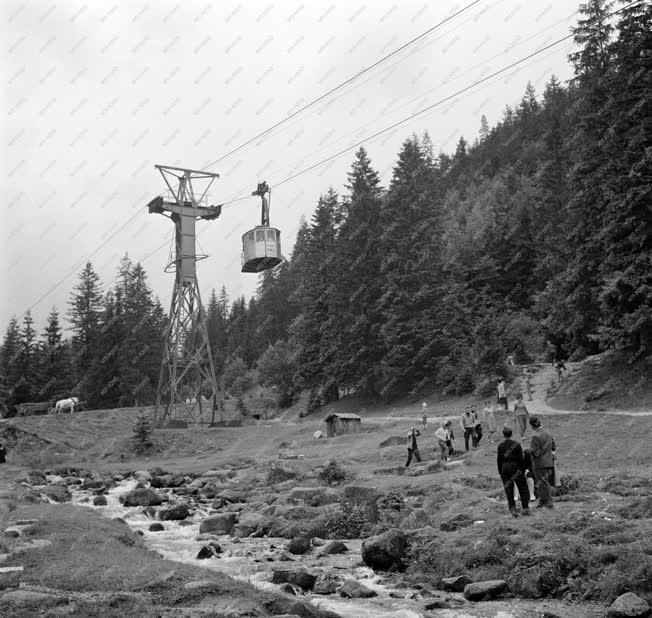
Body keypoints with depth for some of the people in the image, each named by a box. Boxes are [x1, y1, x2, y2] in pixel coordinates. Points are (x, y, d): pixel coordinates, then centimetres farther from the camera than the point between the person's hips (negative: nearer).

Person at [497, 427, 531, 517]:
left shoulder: (500, 446, -3)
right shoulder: (516, 444, -8)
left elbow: (499, 460, 0)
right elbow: (521, 459, -6)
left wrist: (500, 472, 8)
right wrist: (523, 470, 2)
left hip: (505, 468, 1)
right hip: (515, 468, -1)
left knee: (509, 490, 7)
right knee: (523, 488, 11)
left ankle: (512, 509, 2)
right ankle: (525, 508, 9)